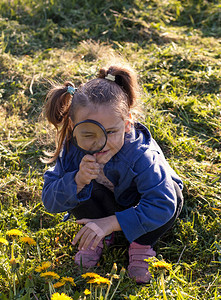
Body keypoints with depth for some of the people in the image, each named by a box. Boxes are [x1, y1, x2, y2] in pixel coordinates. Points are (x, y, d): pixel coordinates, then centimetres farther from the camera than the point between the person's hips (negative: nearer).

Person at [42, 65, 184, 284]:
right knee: (72, 187, -26)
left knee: (174, 196, -33)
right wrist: (77, 181, -46)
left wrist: (111, 222, -45)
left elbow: (163, 205, -44)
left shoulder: (140, 155, -38)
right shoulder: (73, 148, -27)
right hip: (106, 205, 2)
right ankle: (100, 239, 0)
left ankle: (142, 244, -3)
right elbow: (49, 202, -25)